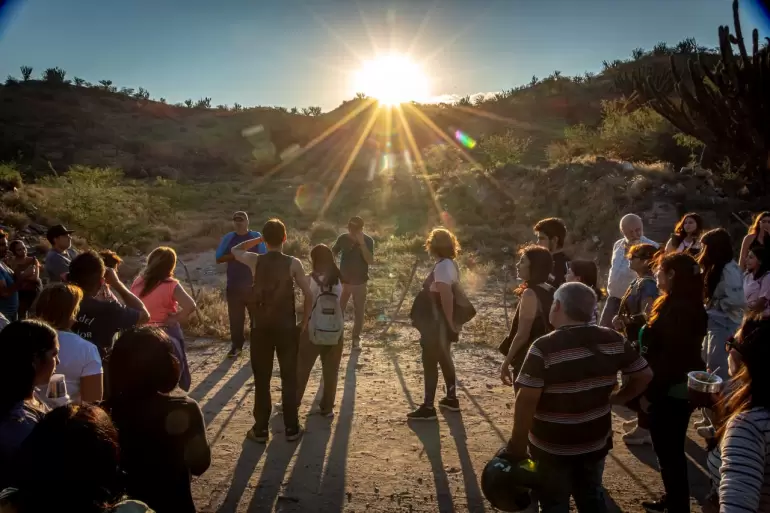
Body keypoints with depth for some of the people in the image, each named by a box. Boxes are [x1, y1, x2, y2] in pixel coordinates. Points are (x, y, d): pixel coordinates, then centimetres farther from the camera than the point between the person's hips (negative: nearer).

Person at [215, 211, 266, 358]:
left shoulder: (256, 237, 1)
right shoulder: (228, 238, 5)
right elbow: (218, 258, 1)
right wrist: (234, 255, -15)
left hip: (253, 285, -1)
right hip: (234, 285, 2)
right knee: (235, 317, 5)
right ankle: (237, 345, 16)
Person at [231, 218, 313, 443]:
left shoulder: (255, 261, -4)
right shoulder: (293, 263, -8)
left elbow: (235, 250, 18)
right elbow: (309, 295, -11)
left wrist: (258, 239, 13)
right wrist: (303, 324, 0)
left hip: (261, 326, 1)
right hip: (286, 327, -1)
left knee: (261, 379, 11)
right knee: (289, 378, 10)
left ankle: (261, 430, 17)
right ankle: (291, 429, 17)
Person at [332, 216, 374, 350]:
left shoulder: (368, 241, -10)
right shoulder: (342, 238, -6)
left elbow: (370, 261, -21)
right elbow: (332, 254, 5)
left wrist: (362, 243, -28)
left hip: (360, 282, -1)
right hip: (343, 280, 1)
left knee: (359, 311, 6)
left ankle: (356, 338, 20)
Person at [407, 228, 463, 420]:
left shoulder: (441, 267, -20)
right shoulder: (450, 264, 9)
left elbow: (446, 297, -28)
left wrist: (450, 323, -23)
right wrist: (450, 324, 16)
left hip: (436, 323, -10)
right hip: (441, 323, 10)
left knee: (430, 363, -3)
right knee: (444, 359, 19)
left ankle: (428, 407, 3)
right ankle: (451, 398, 30)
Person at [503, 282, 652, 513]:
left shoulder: (544, 347, -23)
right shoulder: (613, 340, -6)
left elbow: (526, 400, -23)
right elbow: (644, 375, 3)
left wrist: (518, 444, -13)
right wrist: (616, 398, 12)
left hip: (552, 447, -5)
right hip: (596, 442, 5)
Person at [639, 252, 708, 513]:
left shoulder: (678, 308, -24)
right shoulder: (685, 305, 9)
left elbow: (670, 357, -26)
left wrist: (650, 393, -19)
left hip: (670, 392, -10)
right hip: (676, 389, 10)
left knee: (668, 452, 3)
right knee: (670, 450, 21)